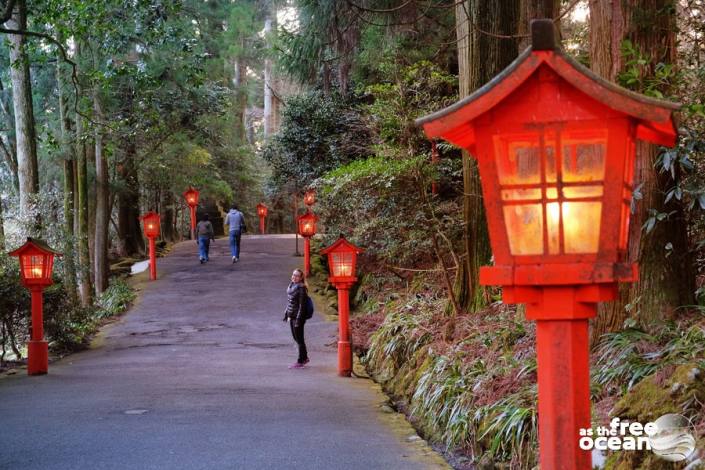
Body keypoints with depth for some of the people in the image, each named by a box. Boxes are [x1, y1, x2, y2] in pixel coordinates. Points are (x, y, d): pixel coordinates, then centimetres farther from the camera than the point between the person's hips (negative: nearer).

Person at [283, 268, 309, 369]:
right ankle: (305, 357, 32)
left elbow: (302, 305, -19)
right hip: (291, 316, 9)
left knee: (299, 339, 1)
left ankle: (300, 361, 10)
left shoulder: (301, 288, -17)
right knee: (296, 338, 18)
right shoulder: (291, 285, 8)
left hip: (298, 316, -9)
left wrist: (298, 319, -21)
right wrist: (286, 313, 16)